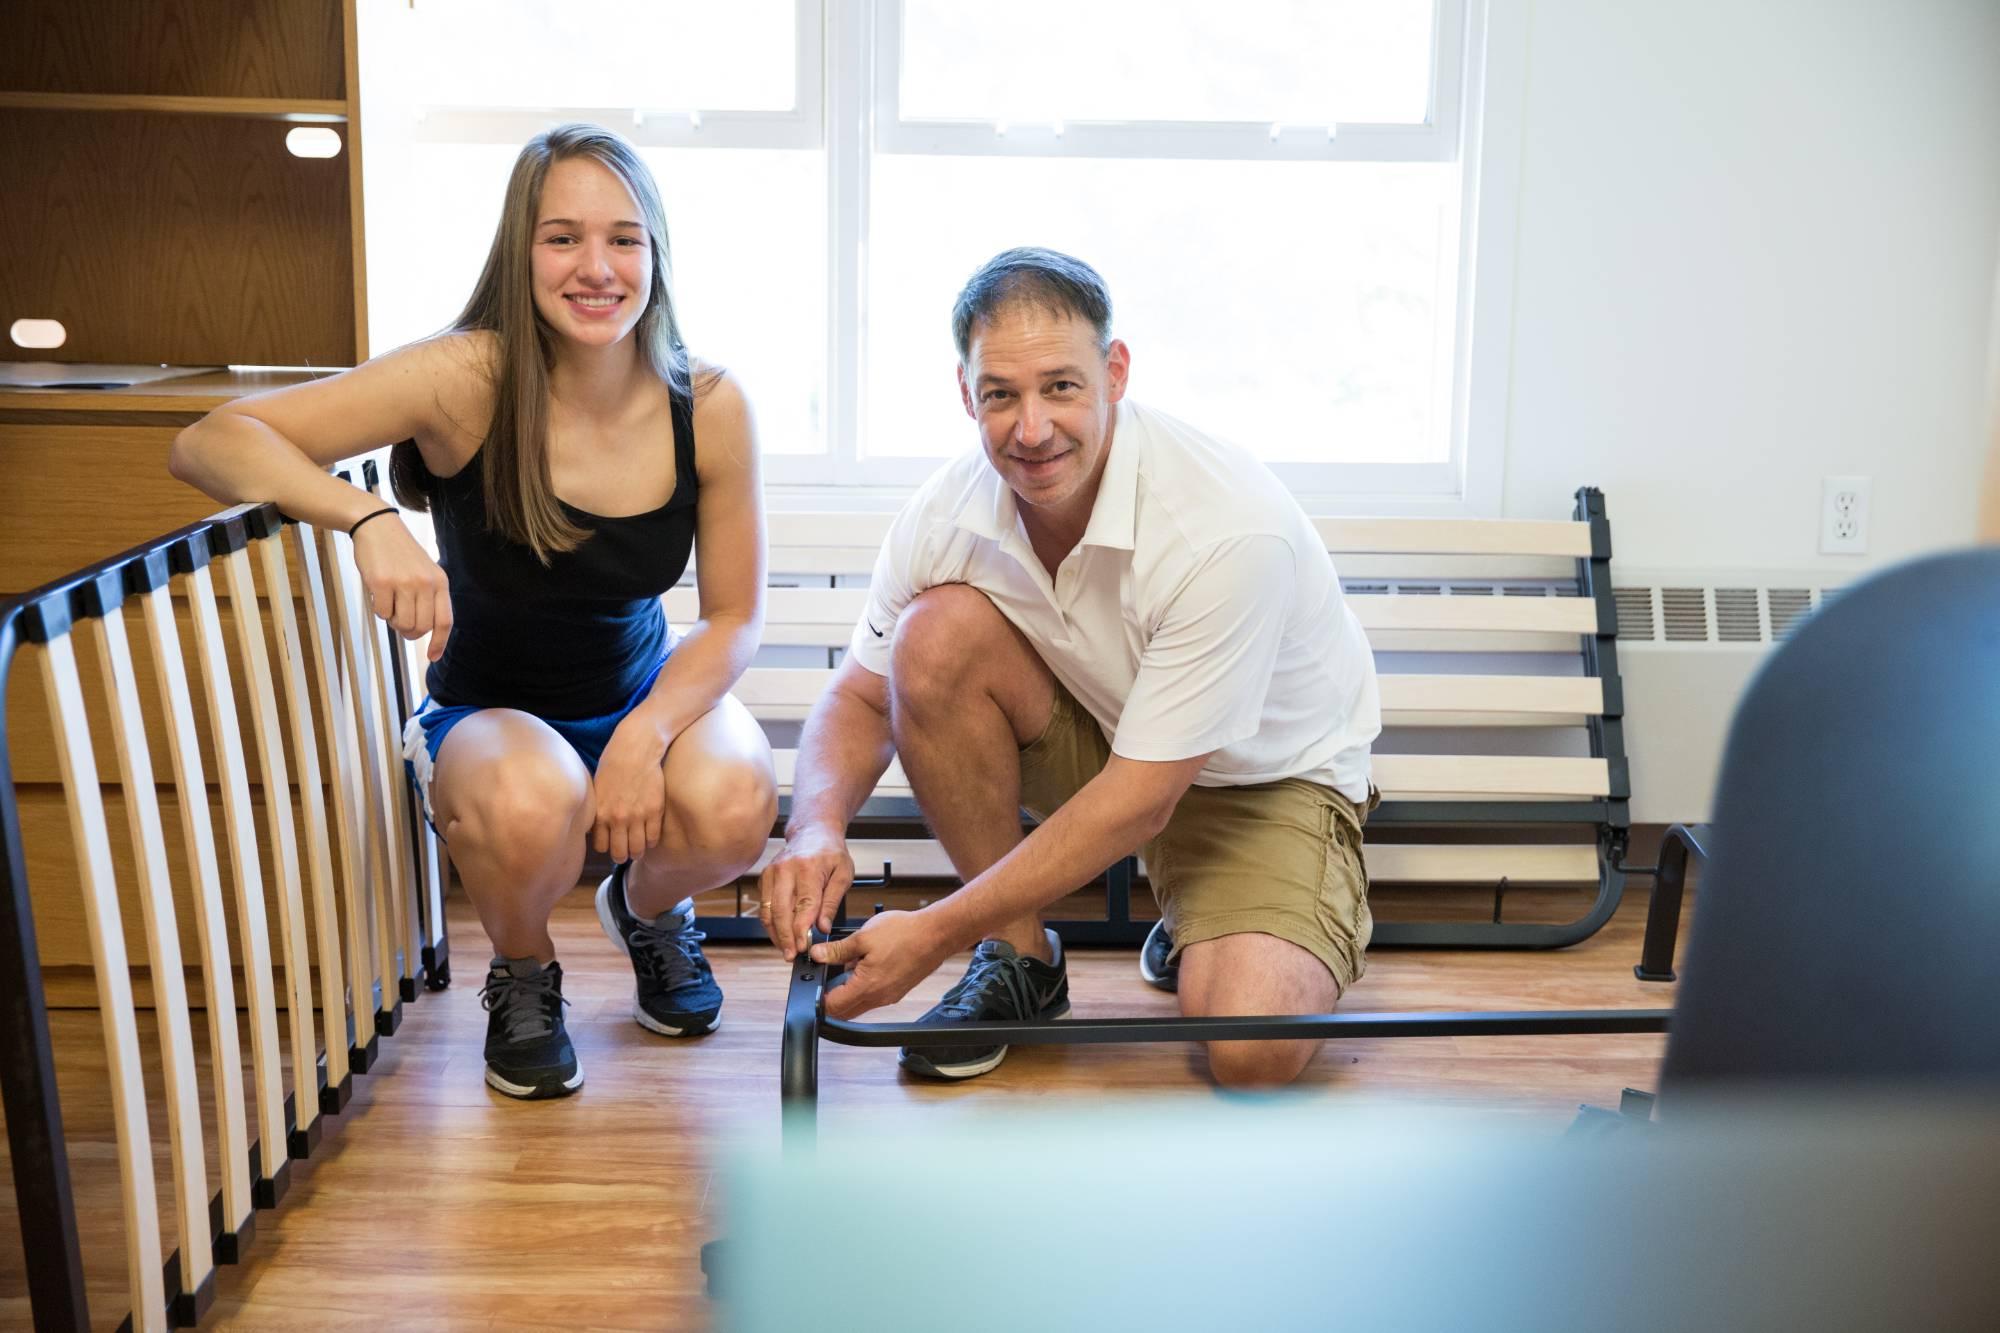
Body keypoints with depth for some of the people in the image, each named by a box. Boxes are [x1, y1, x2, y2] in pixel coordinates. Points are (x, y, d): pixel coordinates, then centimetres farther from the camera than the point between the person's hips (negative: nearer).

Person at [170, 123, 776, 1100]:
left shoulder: (708, 406, -15)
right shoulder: (467, 380, -23)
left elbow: (734, 617, -8)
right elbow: (208, 444, -26)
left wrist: (646, 735, -25)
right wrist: (366, 519, -43)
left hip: (649, 688, 2)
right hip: (485, 714, -2)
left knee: (730, 807, -30)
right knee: (533, 804, -37)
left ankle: (649, 910, 10)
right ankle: (521, 977, 1)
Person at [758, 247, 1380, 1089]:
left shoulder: (1231, 530, -33)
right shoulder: (949, 511, -17)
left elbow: (1141, 798, -31)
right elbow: (861, 697, -4)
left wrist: (937, 932, -30)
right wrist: (817, 827, -26)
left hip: (1265, 779, -4)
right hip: (1097, 734, 5)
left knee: (1252, 1051, -30)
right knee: (936, 634, -24)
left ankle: (1195, 937, 9)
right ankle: (1020, 960, -7)